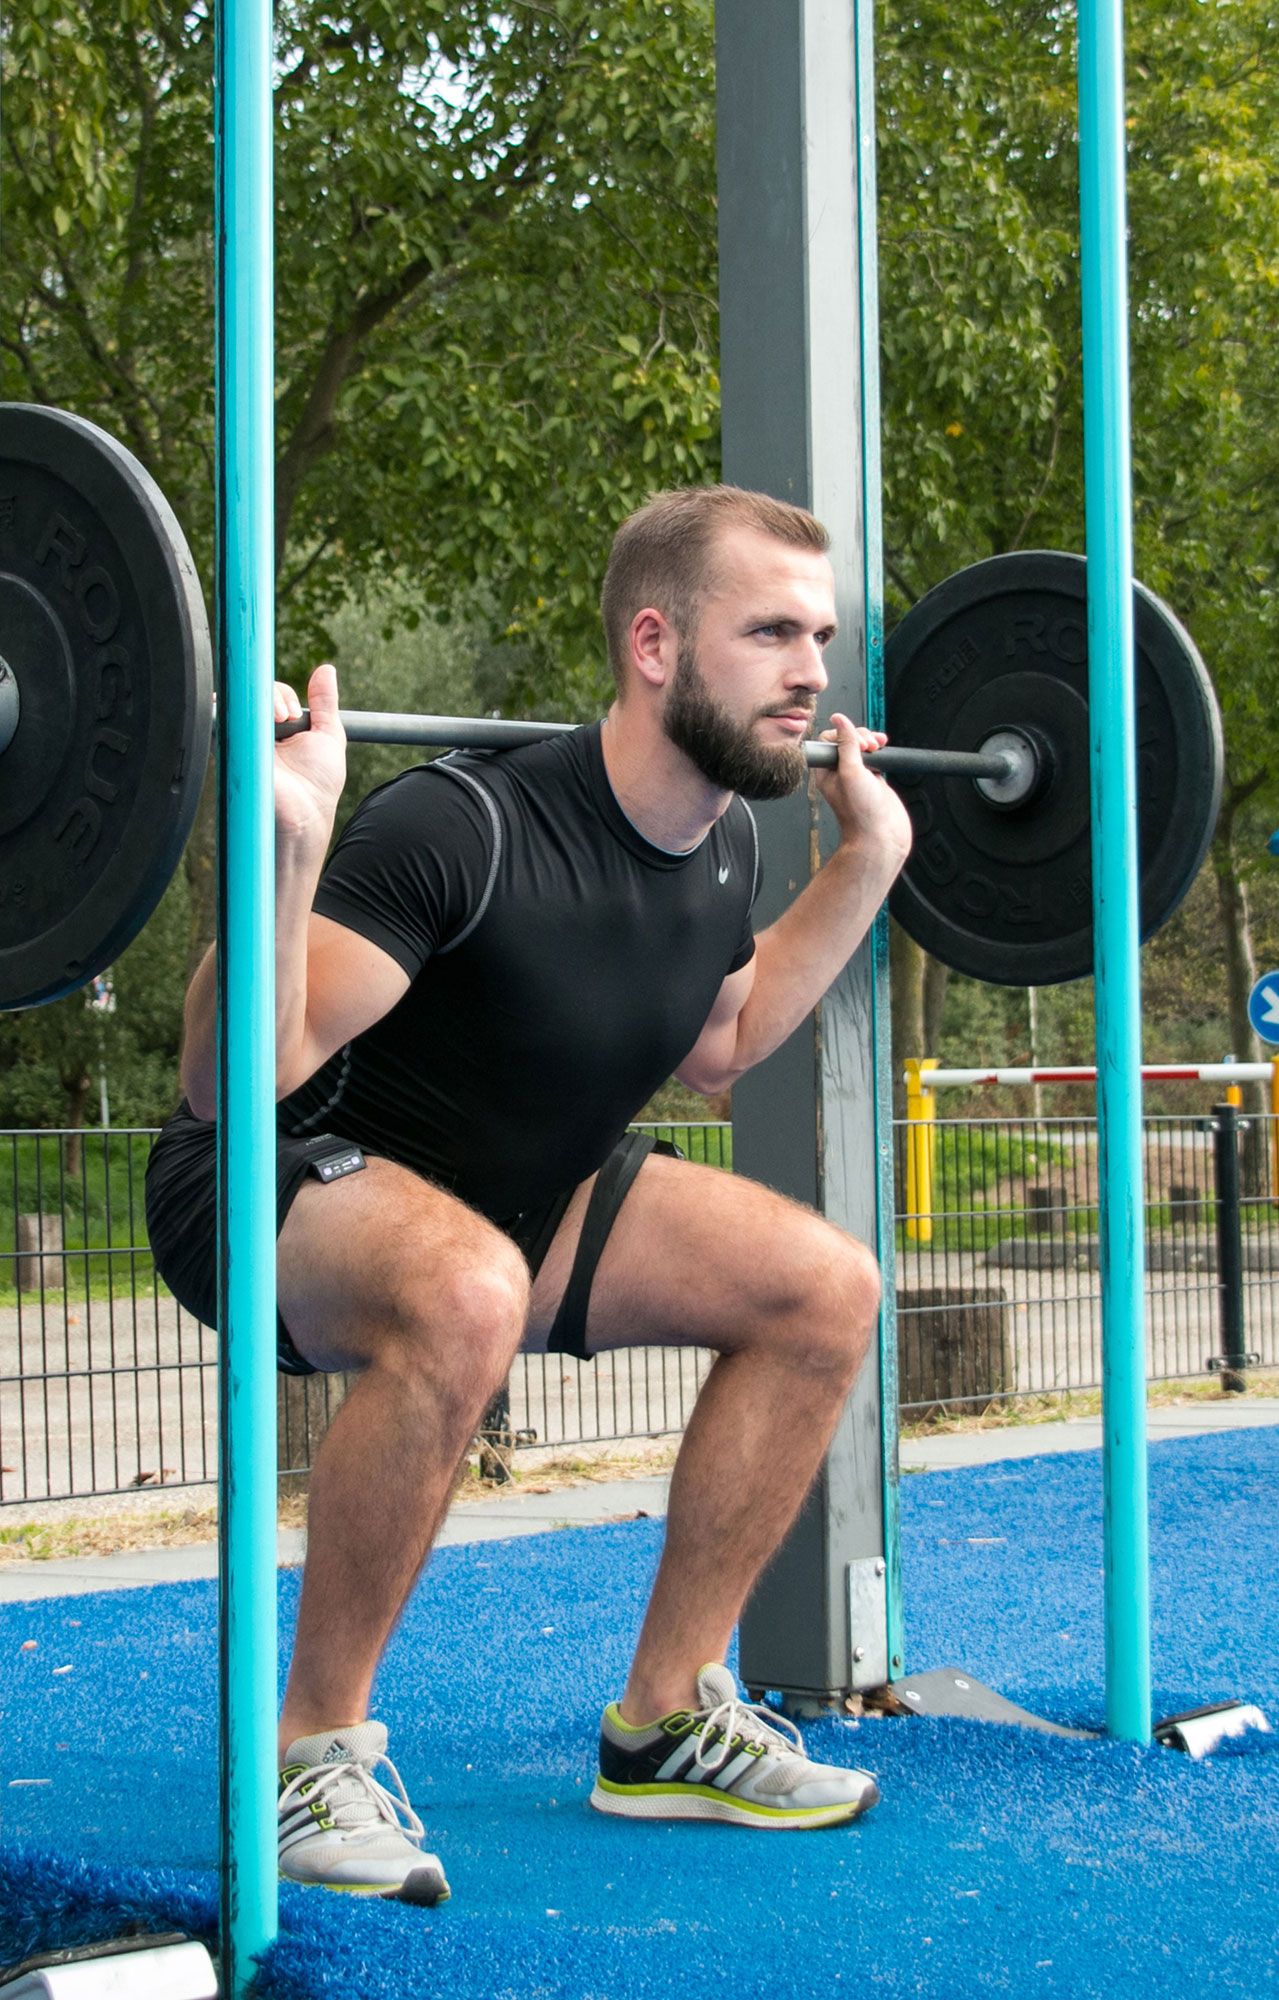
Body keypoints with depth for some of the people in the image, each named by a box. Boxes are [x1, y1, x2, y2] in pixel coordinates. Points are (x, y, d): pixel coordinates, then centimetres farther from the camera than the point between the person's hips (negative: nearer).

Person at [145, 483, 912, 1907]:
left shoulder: (722, 848, -4)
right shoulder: (470, 828, -30)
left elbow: (708, 1051, 17)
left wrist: (868, 858, 12)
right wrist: (286, 841, -47)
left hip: (507, 1192, 8)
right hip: (273, 1196, -8)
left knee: (824, 1288, -3)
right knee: (466, 1296, -41)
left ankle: (665, 1720, 7)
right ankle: (312, 1754, -22)